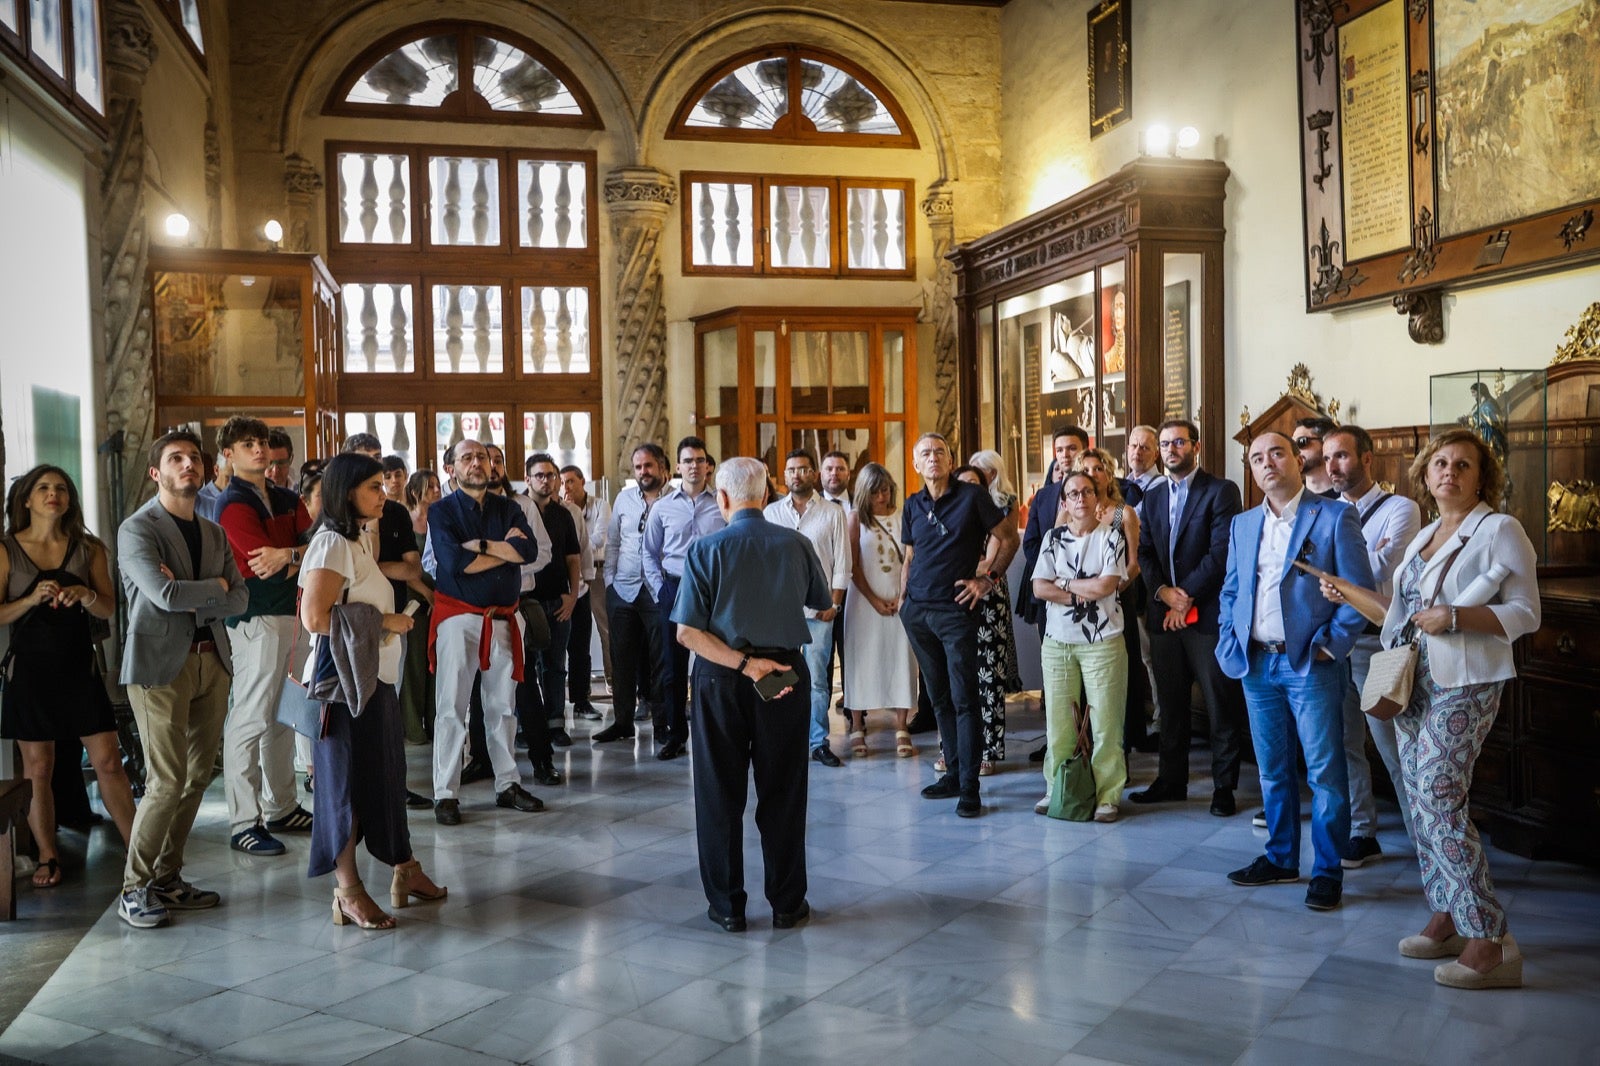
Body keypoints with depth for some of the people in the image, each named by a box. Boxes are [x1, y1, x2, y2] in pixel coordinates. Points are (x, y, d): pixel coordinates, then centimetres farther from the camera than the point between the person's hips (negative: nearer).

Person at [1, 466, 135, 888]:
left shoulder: (89, 549, 5)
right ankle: (48, 857, 17)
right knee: (37, 767, 4)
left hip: (80, 667, 1)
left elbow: (109, 609, 3)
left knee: (108, 762, -1)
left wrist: (86, 595, -17)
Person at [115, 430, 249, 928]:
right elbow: (164, 594, -19)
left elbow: (240, 599, 5)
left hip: (211, 660, 7)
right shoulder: (137, 529, -5)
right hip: (161, 663, -6)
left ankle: (167, 878, 21)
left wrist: (191, 600, -10)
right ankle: (134, 890, 6)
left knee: (198, 776, 8)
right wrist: (214, 587, -5)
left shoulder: (214, 533, 15)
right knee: (168, 780, -7)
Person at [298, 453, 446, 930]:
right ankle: (348, 892, 10)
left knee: (384, 774, 14)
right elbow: (315, 617, -24)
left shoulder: (359, 539, 15)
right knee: (348, 780, 0)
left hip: (375, 679, 9)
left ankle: (404, 869, 24)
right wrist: (382, 621, -18)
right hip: (346, 681, -9)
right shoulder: (332, 543, -14)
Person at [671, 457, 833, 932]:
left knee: (720, 793, 10)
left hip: (721, 679, -1)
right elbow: (825, 603, 13)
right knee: (783, 793, 11)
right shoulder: (796, 545, -3)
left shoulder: (706, 549, -9)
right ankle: (787, 904, 19)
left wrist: (744, 663, -16)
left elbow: (687, 632, -16)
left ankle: (727, 906, 18)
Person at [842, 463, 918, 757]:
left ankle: (901, 730, 6)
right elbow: (853, 566, -1)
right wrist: (874, 600, -7)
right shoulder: (856, 517, 1)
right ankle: (857, 728, 10)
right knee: (862, 660, 2)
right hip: (865, 599, -1)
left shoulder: (902, 516, 4)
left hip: (900, 600, 1)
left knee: (900, 659, 1)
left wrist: (903, 596, -8)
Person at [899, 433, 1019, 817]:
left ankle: (969, 786, -2)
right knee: (939, 698, 12)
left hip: (955, 610, -5)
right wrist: (903, 595, 11)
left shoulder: (972, 496, -4)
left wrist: (988, 578, -7)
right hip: (917, 611, 5)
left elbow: (1008, 538, 0)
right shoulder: (913, 505, 11)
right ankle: (953, 773, 22)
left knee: (964, 699, -6)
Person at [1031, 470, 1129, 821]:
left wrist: (1062, 583, -3)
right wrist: (1083, 593, -11)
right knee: (1058, 720, 7)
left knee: (1105, 722, -1)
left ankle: (1108, 795, 8)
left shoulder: (1113, 534, -2)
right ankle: (1056, 789, 19)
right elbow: (1039, 588, -1)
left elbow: (1105, 585, -13)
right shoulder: (1054, 536, 8)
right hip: (1057, 641, 3)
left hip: (1102, 642, -3)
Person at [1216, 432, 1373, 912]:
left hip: (1310, 665, -5)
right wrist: (1230, 645, 5)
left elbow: (1359, 591, -5)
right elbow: (1230, 592, 18)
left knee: (1325, 771, 0)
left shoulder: (1335, 517, -3)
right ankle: (1280, 858, 26)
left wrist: (1331, 645, -12)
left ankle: (1328, 870, 11)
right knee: (1273, 770, 14)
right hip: (1257, 665, 5)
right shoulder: (1242, 524, 13)